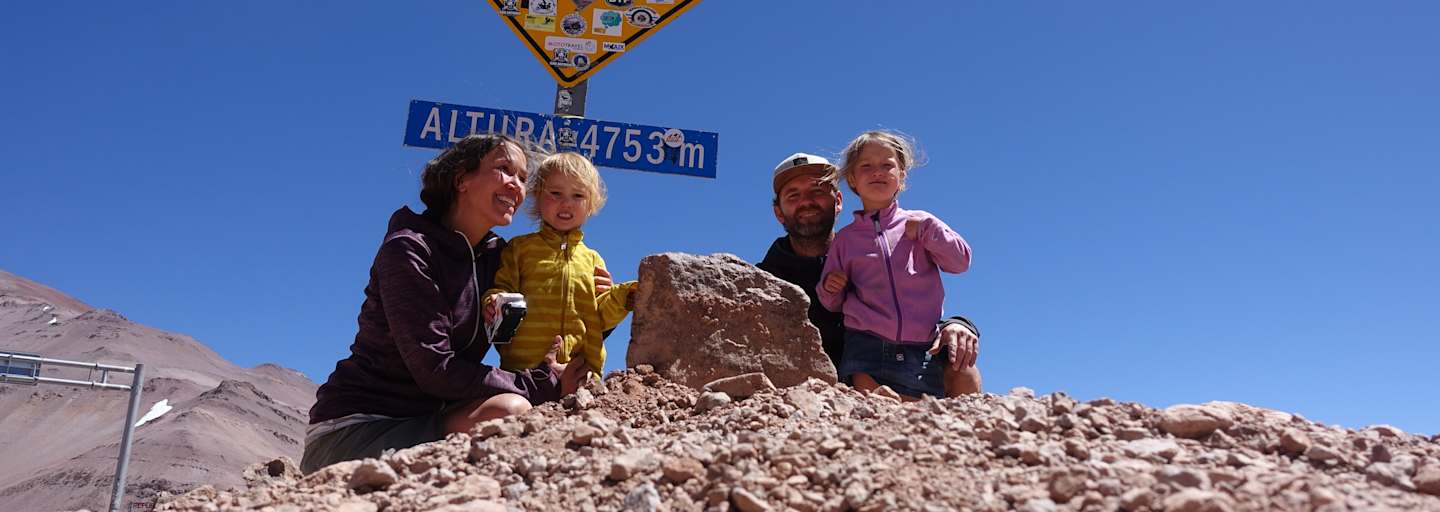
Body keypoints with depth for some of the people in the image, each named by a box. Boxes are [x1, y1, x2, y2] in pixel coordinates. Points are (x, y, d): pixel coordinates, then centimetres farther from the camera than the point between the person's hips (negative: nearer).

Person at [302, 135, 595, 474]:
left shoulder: (497, 255, 10)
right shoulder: (408, 249, -12)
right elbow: (434, 370, -19)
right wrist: (546, 385, -18)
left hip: (424, 420, 7)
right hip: (354, 427, -7)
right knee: (508, 410, -29)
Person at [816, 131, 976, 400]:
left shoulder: (919, 224, 11)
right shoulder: (845, 239, 13)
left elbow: (960, 262, 4)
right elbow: (833, 304, 17)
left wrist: (928, 228, -5)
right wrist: (830, 289, -4)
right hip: (865, 351, 0)